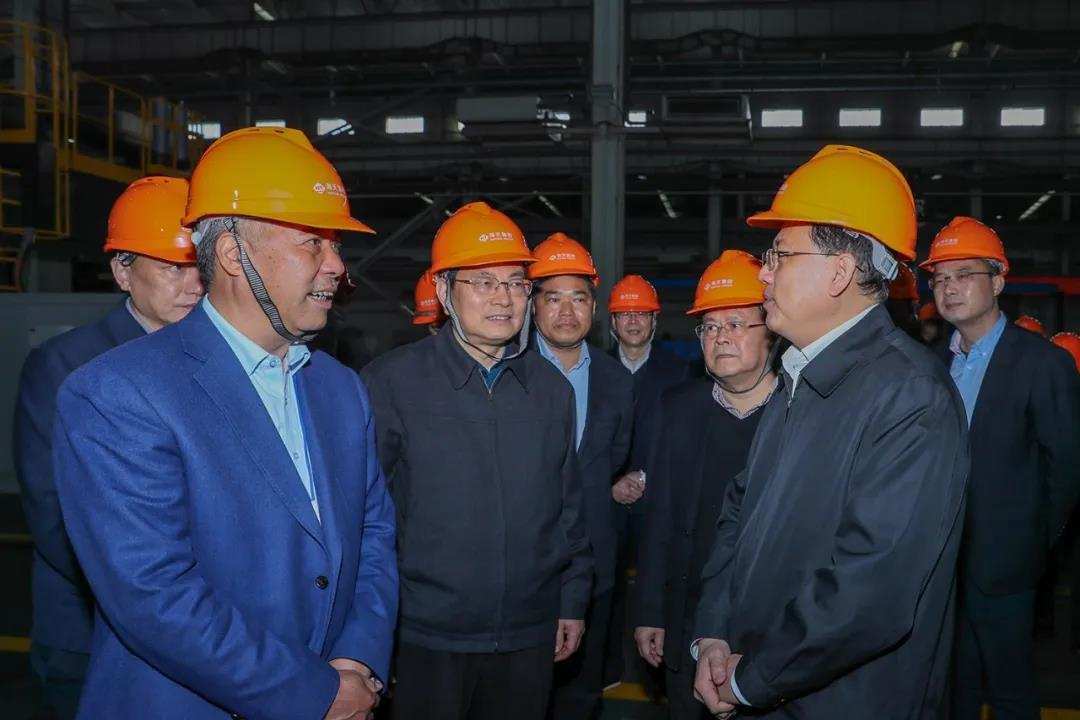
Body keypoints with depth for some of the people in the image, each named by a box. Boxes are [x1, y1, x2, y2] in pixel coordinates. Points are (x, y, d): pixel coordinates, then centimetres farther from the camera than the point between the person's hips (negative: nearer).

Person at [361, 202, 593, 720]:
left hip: (529, 638, 4)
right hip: (427, 638, -3)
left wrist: (573, 601, 11)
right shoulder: (391, 381, -8)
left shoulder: (552, 388, 6)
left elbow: (568, 506, 12)